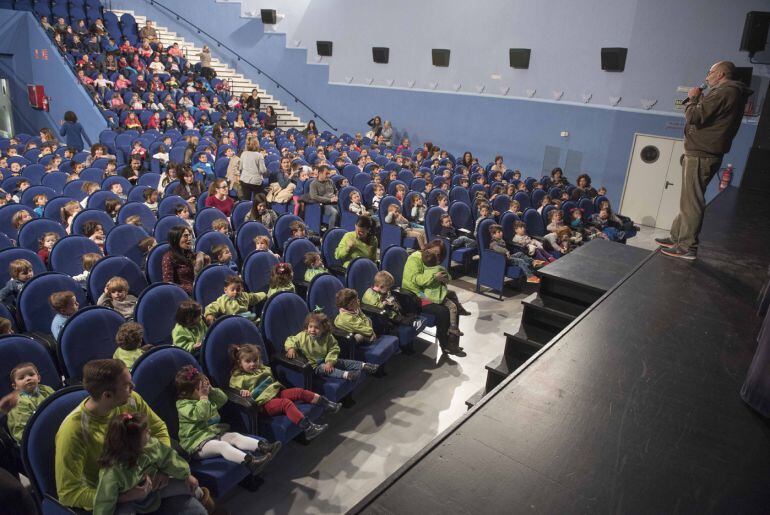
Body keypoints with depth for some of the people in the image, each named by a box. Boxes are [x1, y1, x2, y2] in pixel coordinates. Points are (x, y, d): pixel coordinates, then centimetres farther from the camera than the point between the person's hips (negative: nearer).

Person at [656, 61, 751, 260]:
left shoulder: (724, 92, -14)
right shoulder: (733, 94, 20)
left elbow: (694, 118, -18)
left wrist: (693, 98, -2)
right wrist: (699, 99, 7)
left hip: (700, 155, -11)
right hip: (708, 154, 11)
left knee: (691, 201, -8)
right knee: (688, 199, 16)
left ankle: (687, 247, -6)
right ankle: (677, 237, 24)